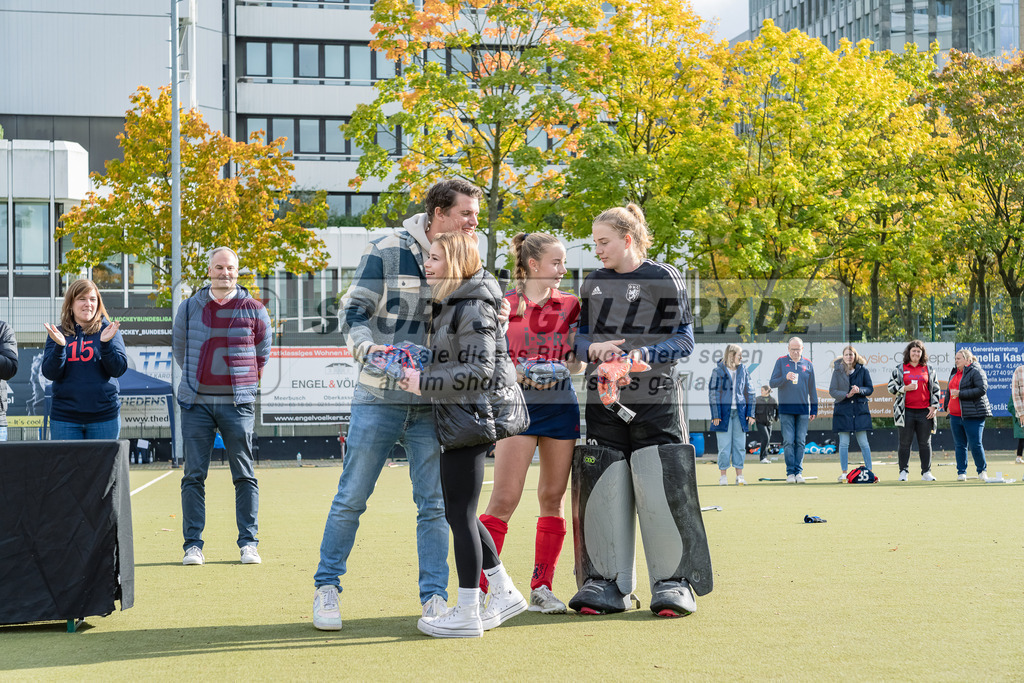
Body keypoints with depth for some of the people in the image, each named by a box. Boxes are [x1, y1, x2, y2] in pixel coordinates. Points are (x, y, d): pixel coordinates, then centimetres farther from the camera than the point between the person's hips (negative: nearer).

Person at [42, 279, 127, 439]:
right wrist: (59, 345, -17)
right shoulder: (57, 333, 7)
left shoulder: (108, 330, 4)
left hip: (104, 416, -1)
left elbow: (119, 369, -4)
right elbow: (50, 374, -1)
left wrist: (106, 343, -19)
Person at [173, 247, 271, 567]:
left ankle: (248, 543, 7)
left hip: (238, 403, -1)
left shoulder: (253, 310, 2)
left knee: (244, 475, 2)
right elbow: (178, 347, 19)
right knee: (194, 475, 0)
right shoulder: (190, 307, 5)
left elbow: (262, 353, 14)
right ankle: (193, 545, 5)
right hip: (196, 402, 1)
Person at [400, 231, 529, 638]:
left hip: (472, 419, -10)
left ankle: (467, 613, 3)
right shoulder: (448, 305, 15)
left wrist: (424, 383, -18)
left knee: (460, 514, -4)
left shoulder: (474, 309, -14)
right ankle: (503, 592, 22)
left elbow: (478, 370, -20)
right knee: (458, 513, 13)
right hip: (457, 420, 10)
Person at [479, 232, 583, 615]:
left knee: (553, 497, 5)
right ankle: (475, 587, -4)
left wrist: (559, 370, -10)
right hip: (517, 406, -3)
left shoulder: (570, 306, 11)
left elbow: (578, 363, 11)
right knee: (504, 498, -9)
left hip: (561, 407, 3)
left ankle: (542, 587, 14)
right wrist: (520, 373, -16)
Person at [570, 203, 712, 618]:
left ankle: (673, 582, 3)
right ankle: (608, 582, 12)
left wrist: (642, 355, -17)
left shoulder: (665, 279, 0)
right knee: (603, 493, 2)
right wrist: (594, 348, -6)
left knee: (660, 491, -8)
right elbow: (579, 335, 17)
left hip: (656, 402, -4)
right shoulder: (594, 283, 14)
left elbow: (684, 339, -3)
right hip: (603, 402, 4)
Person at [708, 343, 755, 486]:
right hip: (724, 411, -3)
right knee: (724, 445, -2)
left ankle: (739, 475, 10)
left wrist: (751, 413, 6)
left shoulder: (743, 370, 10)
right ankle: (723, 475, 5)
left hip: (740, 412, 3)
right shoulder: (718, 371, -1)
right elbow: (713, 393, -2)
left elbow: (749, 392, 13)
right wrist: (715, 415, -8)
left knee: (740, 445, 4)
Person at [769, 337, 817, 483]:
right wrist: (785, 378, -17)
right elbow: (772, 383, 1)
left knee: (800, 442, 1)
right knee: (788, 441, -5)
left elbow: (812, 389, 13)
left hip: (803, 409, 2)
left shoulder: (808, 364, 9)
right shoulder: (781, 362, 4)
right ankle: (790, 472, -1)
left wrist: (814, 409, 10)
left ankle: (799, 472, 6)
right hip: (786, 409, -2)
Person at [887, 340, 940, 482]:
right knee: (905, 443, 1)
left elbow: (935, 389, 12)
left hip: (924, 411, 1)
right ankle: (903, 472, 7)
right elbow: (891, 387, 5)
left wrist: (934, 406, 2)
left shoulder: (928, 369, 11)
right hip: (906, 411, -1)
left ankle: (926, 472, 10)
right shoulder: (899, 369, 7)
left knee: (925, 443, 5)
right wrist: (905, 388, -11)